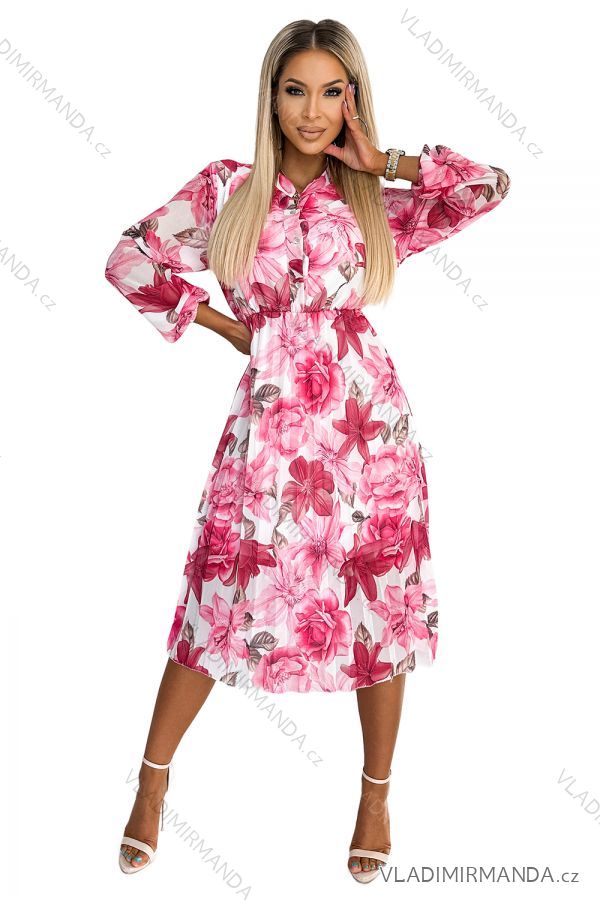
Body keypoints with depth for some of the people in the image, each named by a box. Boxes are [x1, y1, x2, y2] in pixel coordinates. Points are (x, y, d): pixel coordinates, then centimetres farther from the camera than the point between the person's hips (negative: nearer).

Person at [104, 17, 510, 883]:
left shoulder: (375, 205, 8)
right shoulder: (227, 187, 6)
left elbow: (489, 184, -1)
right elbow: (129, 261, 7)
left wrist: (382, 159, 2)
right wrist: (220, 324, 3)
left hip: (368, 422, 2)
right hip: (270, 425, -1)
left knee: (382, 609, 7)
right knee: (224, 603, 2)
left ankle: (377, 796, 25)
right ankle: (153, 780, 23)